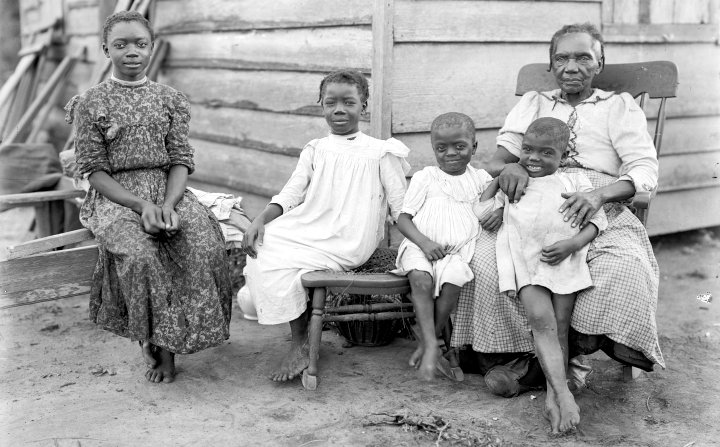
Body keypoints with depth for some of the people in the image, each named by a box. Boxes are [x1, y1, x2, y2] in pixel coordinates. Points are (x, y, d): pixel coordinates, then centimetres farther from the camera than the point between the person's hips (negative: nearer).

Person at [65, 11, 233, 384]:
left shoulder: (170, 100, 11)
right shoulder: (91, 103, 4)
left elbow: (181, 160, 6)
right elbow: (94, 170, -2)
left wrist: (168, 205, -15)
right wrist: (142, 205, -16)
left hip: (167, 192, 3)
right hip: (115, 199, -2)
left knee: (205, 245, -27)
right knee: (139, 255, -34)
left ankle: (168, 343, -12)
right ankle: (150, 337, -8)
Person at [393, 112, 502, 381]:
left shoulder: (480, 179, 16)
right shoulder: (424, 178, 8)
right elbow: (403, 218, 3)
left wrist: (500, 212, -3)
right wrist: (424, 242, -14)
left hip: (458, 249, 1)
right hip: (421, 246, -1)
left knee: (453, 282, -30)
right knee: (420, 278, -34)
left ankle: (426, 344, -15)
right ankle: (431, 345, -29)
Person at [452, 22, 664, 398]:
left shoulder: (621, 107, 17)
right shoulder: (532, 104, 24)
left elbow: (645, 170, 2)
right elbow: (497, 160, 15)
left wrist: (599, 194, -20)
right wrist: (510, 167, -13)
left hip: (601, 218, -1)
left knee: (625, 267, -33)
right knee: (485, 257, -28)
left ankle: (571, 352, -15)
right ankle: (504, 356, -14)